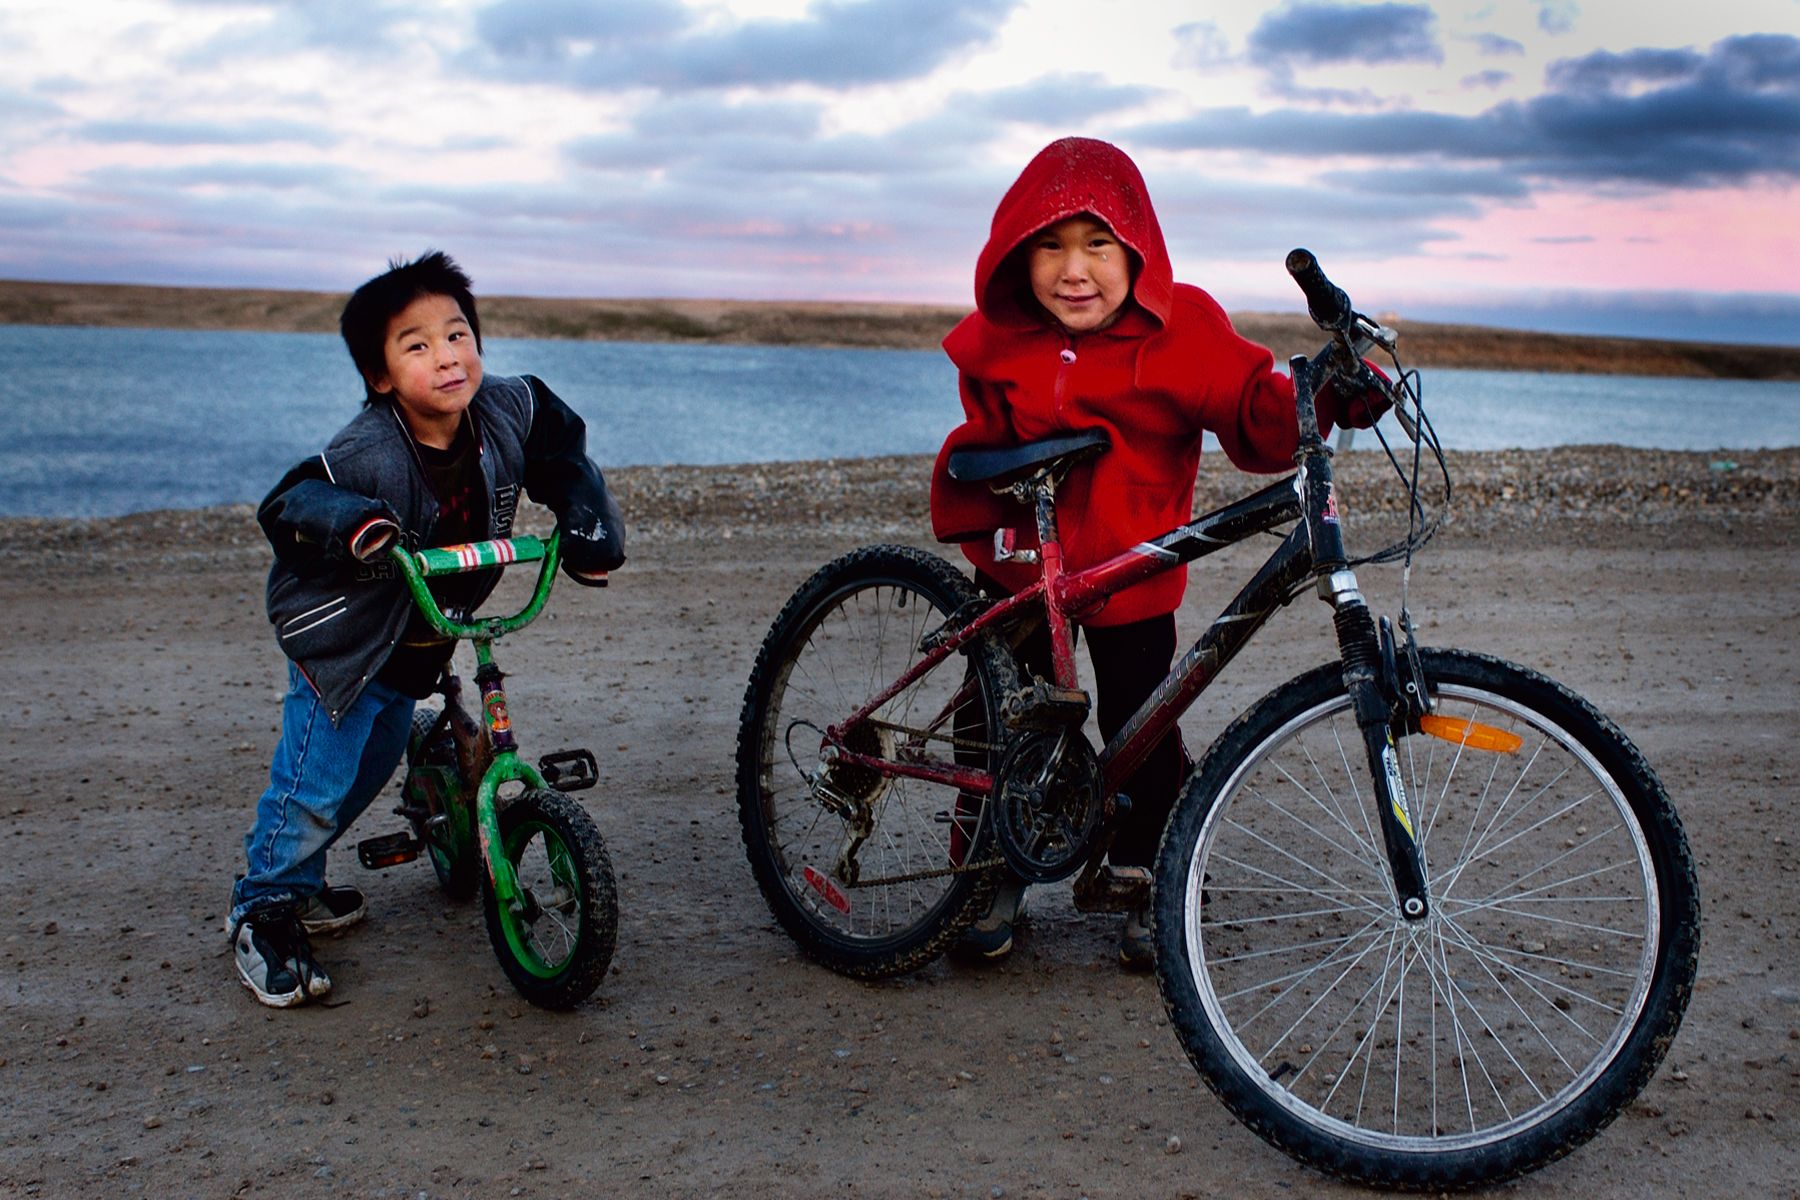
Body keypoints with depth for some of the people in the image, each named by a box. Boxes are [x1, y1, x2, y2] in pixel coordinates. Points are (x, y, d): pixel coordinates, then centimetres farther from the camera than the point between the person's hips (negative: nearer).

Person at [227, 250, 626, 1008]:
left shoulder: (507, 412, -15)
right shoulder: (368, 453, -32)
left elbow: (561, 447, 3)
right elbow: (285, 507, -31)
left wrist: (586, 520, -10)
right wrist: (353, 523, -51)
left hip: (422, 640, 7)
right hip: (340, 636, -7)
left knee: (373, 764, 21)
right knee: (316, 782, -6)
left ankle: (302, 883, 43)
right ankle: (262, 909, 18)